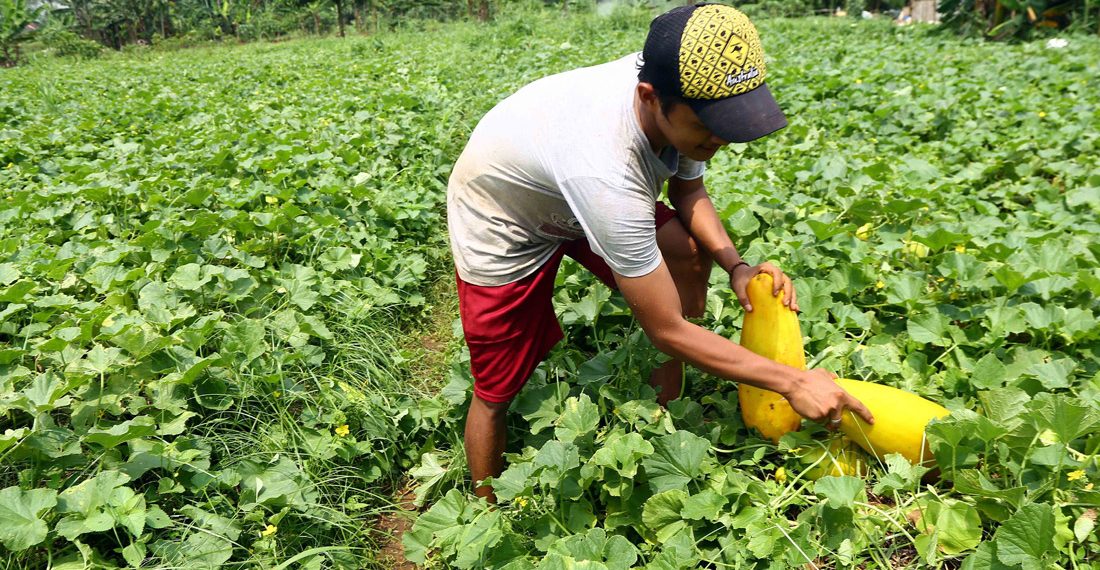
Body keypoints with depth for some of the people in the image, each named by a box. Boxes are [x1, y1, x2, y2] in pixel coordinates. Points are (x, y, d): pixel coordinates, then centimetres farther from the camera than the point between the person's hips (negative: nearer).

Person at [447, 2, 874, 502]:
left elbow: (688, 189, 1)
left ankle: (665, 411, 6)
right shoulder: (607, 171, -44)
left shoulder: (680, 93, -23)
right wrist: (793, 382, -27)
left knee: (691, 254, -12)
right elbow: (667, 331, -34)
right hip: (500, 225, -6)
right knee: (498, 392, 0)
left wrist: (736, 266, -16)